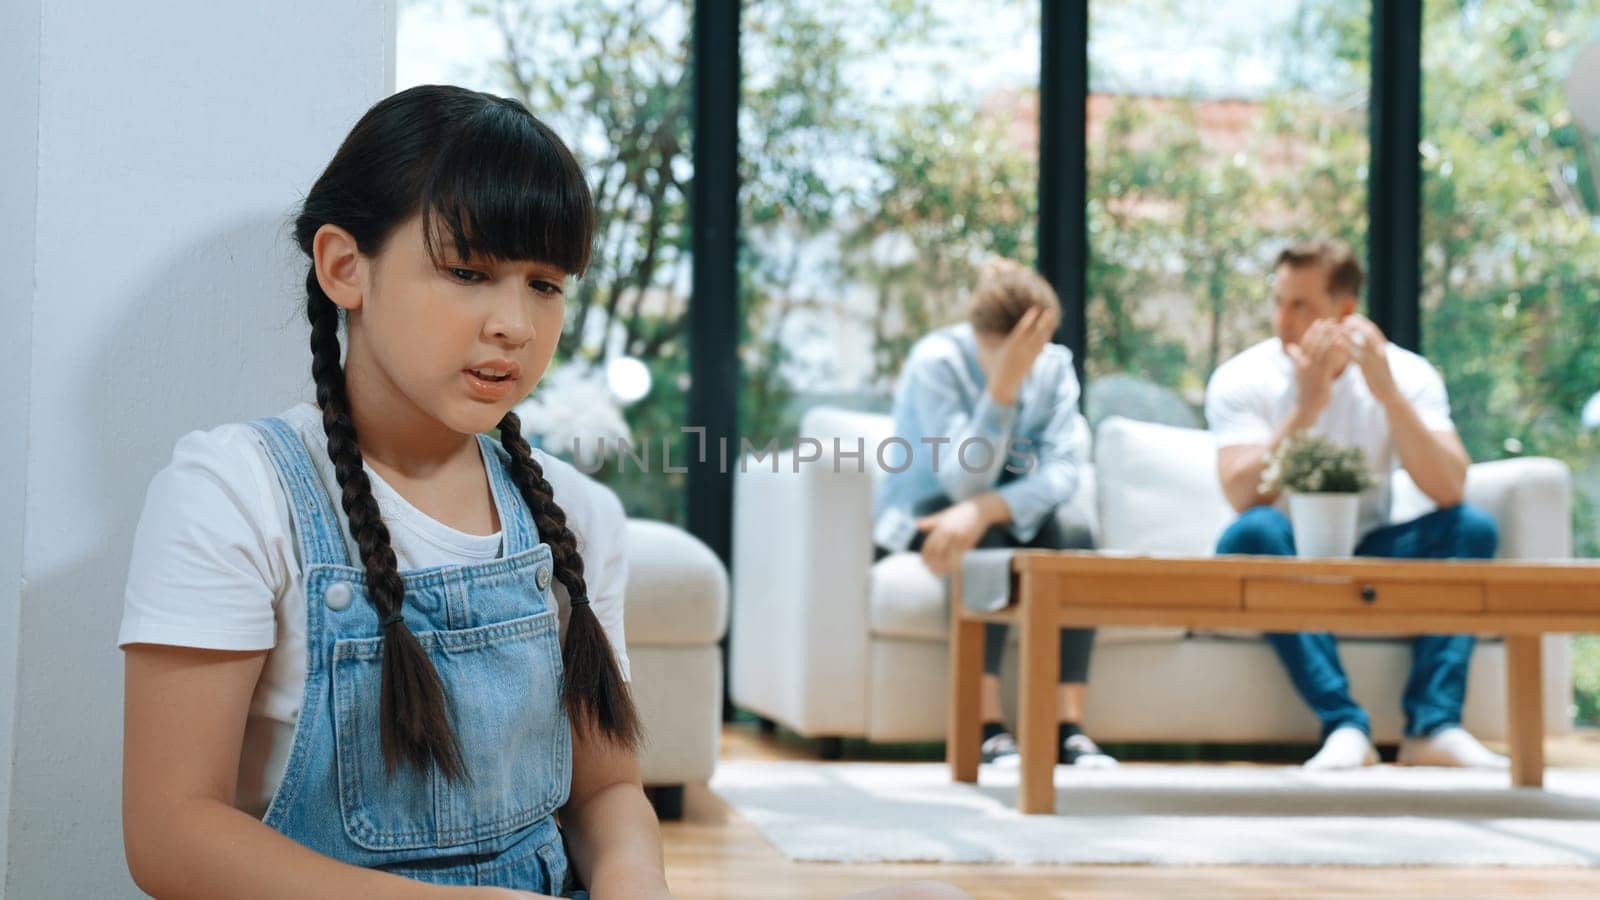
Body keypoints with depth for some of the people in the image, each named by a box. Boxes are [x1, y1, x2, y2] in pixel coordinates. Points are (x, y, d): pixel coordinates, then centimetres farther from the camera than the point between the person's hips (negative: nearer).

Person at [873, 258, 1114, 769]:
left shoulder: (1054, 367, -7)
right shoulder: (937, 361, -19)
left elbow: (1062, 472, -20)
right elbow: (964, 481, -28)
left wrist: (984, 509, -36)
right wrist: (1003, 383, -38)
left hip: (1013, 518, 3)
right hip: (924, 515, -3)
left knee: (1073, 536, -27)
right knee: (985, 545, -35)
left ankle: (1069, 726, -30)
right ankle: (988, 728, -34)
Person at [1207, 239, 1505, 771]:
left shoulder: (1407, 374, -5)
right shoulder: (1242, 380, -9)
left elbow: (1449, 490, -20)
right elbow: (1245, 498, -24)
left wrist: (1388, 393, -27)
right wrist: (1305, 408, -31)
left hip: (1371, 558, 2)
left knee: (1473, 528, -22)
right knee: (1252, 533, -34)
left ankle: (1433, 726, -30)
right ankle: (1344, 725, -37)